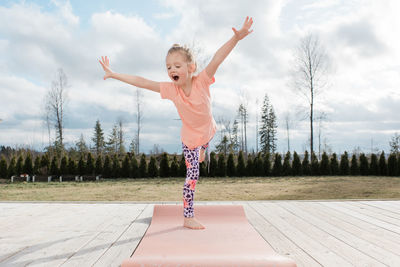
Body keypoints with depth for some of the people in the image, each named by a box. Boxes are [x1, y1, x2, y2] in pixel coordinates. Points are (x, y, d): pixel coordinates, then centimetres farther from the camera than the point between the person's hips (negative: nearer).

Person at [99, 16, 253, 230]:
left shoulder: (201, 82, -29)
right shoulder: (171, 89, -25)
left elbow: (217, 59, -43)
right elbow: (141, 82, -22)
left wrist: (236, 38, -55)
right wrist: (114, 75, -21)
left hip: (208, 130, 2)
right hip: (189, 136, -2)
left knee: (204, 146, 34)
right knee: (193, 174, -6)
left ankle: (201, 151, 75)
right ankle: (188, 217, 1)